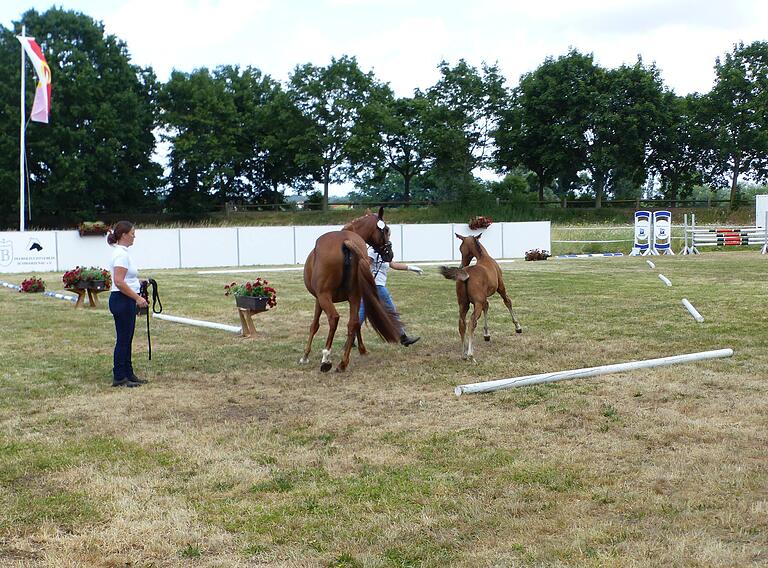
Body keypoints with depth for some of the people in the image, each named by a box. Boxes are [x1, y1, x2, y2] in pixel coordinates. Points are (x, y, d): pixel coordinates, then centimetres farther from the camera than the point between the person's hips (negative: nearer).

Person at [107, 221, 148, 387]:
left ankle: (128, 374, 20)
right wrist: (137, 298, -22)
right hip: (122, 301, -10)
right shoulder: (121, 254, -18)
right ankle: (119, 378, 5)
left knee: (127, 339, 14)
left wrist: (139, 282, 15)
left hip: (125, 301, 10)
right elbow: (119, 282, -25)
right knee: (123, 340, -3)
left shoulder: (122, 252, 13)